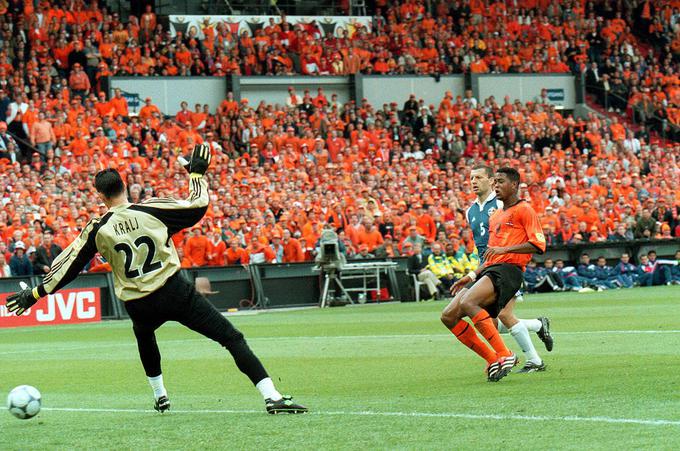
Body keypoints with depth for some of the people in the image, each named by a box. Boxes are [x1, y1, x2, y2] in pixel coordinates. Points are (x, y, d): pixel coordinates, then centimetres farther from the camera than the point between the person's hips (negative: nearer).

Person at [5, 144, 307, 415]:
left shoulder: (97, 228, 0)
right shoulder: (151, 210, -4)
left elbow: (69, 266, 4)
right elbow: (198, 207, 1)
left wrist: (36, 294, 13)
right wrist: (197, 173, 17)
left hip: (139, 307, 3)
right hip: (175, 293, -3)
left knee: (143, 334, 40)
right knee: (232, 338, -5)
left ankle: (160, 395, 43)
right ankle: (271, 396, -18)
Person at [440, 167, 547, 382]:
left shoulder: (524, 210, 1)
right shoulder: (495, 217, 27)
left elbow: (538, 244, -11)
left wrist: (504, 249, -17)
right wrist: (472, 276, 22)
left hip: (508, 270, -9)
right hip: (490, 270, 9)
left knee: (467, 302, -33)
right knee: (448, 316, -5)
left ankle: (504, 355, -28)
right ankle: (492, 360, -3)